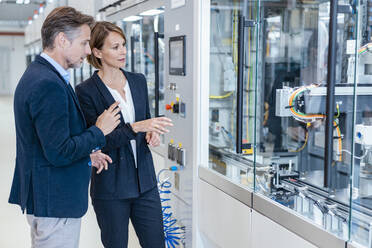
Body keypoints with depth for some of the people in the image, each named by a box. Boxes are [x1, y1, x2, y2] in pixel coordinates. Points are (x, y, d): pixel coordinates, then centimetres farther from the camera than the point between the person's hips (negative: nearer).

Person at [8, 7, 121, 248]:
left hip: (41, 197, 11)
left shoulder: (37, 74, 11)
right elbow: (59, 154, -26)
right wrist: (99, 131, -13)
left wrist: (86, 153, 11)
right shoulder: (49, 84, -23)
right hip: (54, 202, -11)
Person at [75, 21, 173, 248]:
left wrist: (152, 132, -5)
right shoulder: (87, 91, -10)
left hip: (144, 179, 5)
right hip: (110, 186, -5)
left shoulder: (138, 81, 7)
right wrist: (135, 128, -27)